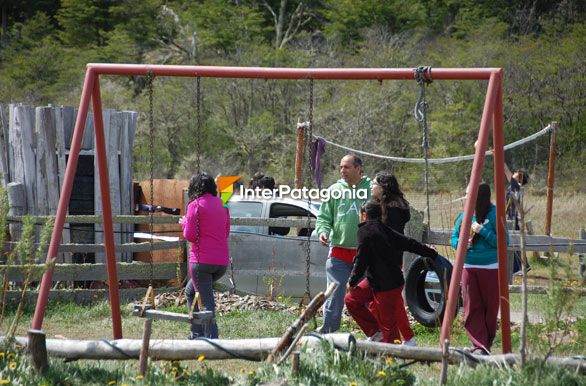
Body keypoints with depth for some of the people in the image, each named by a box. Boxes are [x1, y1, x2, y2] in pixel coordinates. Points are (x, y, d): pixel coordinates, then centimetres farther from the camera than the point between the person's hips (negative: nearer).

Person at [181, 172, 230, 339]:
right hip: (222, 261, 7)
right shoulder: (222, 205, 12)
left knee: (206, 302, -6)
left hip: (202, 261, -7)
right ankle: (197, 334, 22)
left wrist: (184, 222, 9)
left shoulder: (196, 205, -8)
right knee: (191, 291, 24)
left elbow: (189, 235, -9)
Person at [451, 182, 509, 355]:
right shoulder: (465, 215, 6)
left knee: (490, 308, 3)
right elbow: (454, 237, 15)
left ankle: (486, 345, 15)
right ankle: (479, 346, -4)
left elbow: (504, 241, -14)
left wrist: (482, 231, -20)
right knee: (472, 308, -2)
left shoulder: (493, 215, -10)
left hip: (490, 268, -5)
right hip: (469, 267, 5)